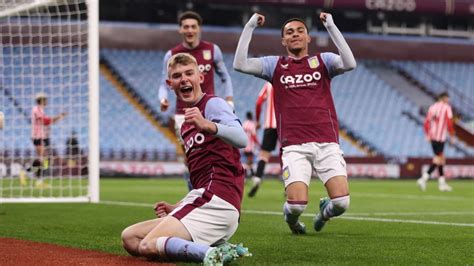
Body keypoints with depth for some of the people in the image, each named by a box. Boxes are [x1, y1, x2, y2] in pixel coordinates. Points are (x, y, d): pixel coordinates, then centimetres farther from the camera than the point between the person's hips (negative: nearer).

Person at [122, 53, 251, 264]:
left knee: (149, 246, -21)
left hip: (218, 200, -10)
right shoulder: (186, 127, 26)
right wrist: (177, 209, 19)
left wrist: (207, 126, -41)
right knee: (130, 238, 8)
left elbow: (241, 140, -24)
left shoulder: (213, 104, -2)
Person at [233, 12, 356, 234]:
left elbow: (349, 64, -8)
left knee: (341, 202, -14)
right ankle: (291, 218, 21)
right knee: (297, 204, -18)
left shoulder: (323, 61, 13)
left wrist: (331, 26, -8)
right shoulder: (275, 65, 14)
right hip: (294, 146, -1)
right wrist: (250, 27, 2)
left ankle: (325, 211, 25)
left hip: (327, 143, 1)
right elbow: (240, 64, 1)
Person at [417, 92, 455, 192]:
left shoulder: (432, 107, 12)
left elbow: (427, 122, 9)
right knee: (438, 158, -7)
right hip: (441, 137, -7)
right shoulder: (447, 108, -4)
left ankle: (442, 183, 19)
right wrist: (452, 135, -1)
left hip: (433, 137, 7)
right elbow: (449, 123, -11)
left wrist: (428, 135, 16)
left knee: (441, 158, 17)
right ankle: (423, 179, -21)